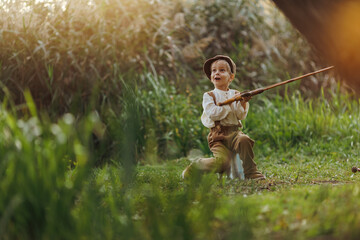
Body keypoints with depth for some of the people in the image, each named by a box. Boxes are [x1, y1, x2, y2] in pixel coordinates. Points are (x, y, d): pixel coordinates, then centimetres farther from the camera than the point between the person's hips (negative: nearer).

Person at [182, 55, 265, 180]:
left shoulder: (235, 94, 13)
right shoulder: (209, 96, 4)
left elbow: (241, 116, 5)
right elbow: (213, 113, -13)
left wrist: (243, 103, -13)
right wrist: (229, 103, -13)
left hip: (234, 132, 3)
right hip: (218, 136, -3)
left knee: (243, 140, -32)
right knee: (223, 160, -24)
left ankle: (251, 172, -16)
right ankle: (193, 168, 2)